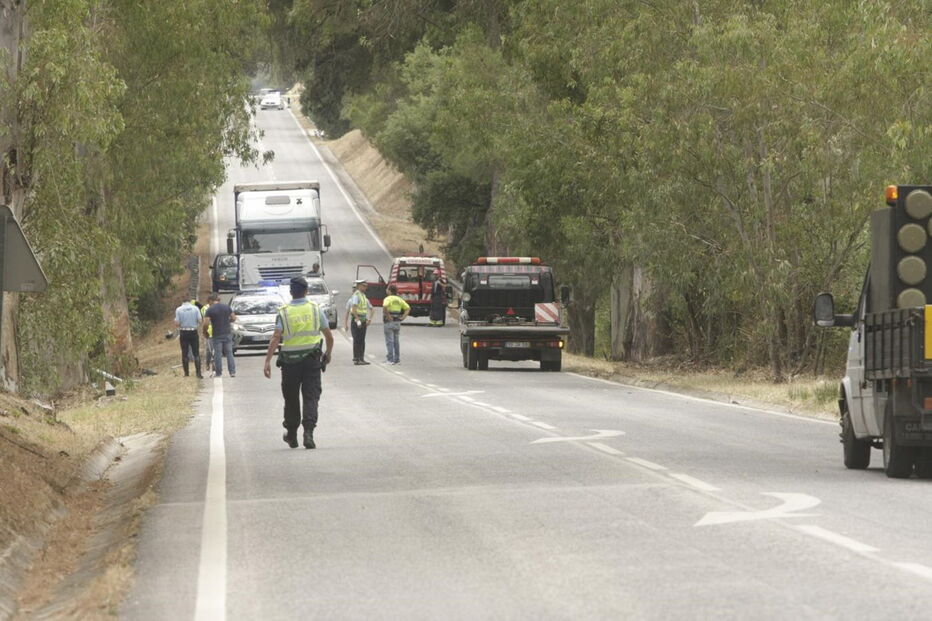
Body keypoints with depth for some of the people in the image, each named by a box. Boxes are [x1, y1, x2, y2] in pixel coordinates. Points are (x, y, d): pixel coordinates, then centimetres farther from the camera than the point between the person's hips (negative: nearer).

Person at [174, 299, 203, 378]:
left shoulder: (179, 310, -3)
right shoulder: (195, 308, -2)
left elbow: (177, 323, -6)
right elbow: (200, 321, -5)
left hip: (183, 333, 0)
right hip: (193, 332, 0)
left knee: (184, 353, 7)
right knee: (196, 353, 3)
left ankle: (186, 373, 8)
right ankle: (198, 373, -4)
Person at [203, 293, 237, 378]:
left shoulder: (210, 310, -8)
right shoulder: (227, 307, 3)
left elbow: (206, 324, -14)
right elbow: (234, 318, 7)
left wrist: (205, 333, 2)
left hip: (216, 335, -3)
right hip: (227, 333, 3)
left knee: (218, 354, 3)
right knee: (229, 353, 7)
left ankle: (218, 373, 6)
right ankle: (232, 371, 3)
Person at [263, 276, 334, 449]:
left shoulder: (284, 312, -3)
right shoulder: (316, 310, 1)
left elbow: (275, 339, -12)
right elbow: (329, 337, 5)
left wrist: (267, 361, -14)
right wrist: (328, 354, 22)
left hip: (290, 361, 0)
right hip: (312, 360, 0)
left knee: (291, 398, 14)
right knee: (311, 397, -1)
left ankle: (291, 435, 26)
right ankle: (308, 432, -18)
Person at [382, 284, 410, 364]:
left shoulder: (388, 299, -10)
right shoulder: (399, 299, 10)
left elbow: (384, 307, -31)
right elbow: (408, 308, 8)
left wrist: (388, 316, -20)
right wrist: (403, 317, 2)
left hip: (389, 322, -6)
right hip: (397, 322, 6)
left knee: (389, 341, -3)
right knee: (396, 341, 15)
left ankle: (391, 359, -6)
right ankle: (397, 359, 15)